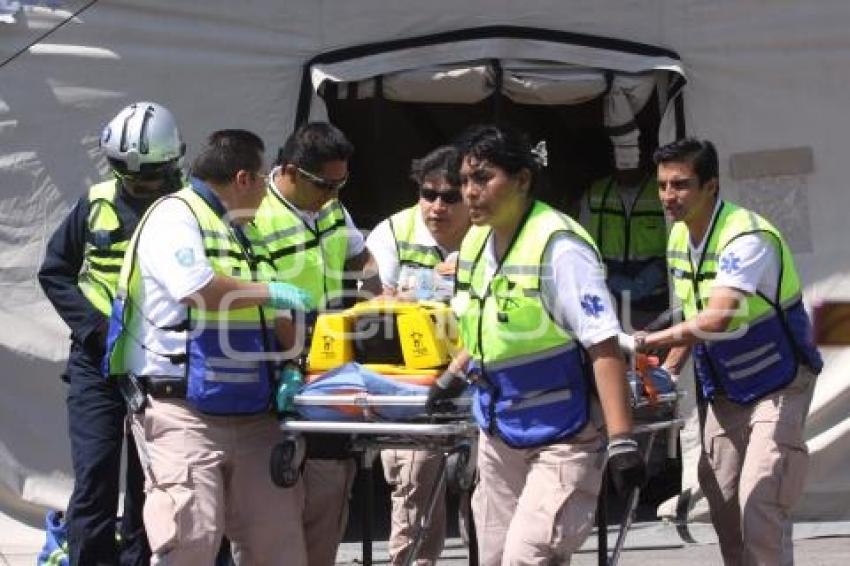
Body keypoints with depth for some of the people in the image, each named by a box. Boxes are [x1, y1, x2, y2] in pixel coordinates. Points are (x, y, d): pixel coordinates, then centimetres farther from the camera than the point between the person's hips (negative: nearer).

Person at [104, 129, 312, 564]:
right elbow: (198, 290, -21)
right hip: (182, 414, -9)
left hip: (250, 416, 9)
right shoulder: (175, 215, -6)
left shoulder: (233, 232, 23)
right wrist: (270, 291, -8)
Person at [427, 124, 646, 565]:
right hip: (499, 435, 8)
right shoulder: (474, 243, 5)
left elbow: (603, 347, -24)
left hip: (562, 440, -8)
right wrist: (452, 377, 28)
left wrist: (621, 442, -29)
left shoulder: (559, 247, -20)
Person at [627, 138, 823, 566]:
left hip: (775, 385, -8)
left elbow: (716, 320, -36)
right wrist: (666, 373, 9)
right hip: (722, 390, 8)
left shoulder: (746, 238, -25)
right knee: (724, 510, 7)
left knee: (760, 509, -17)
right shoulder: (679, 237, 2)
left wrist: (651, 341, -34)